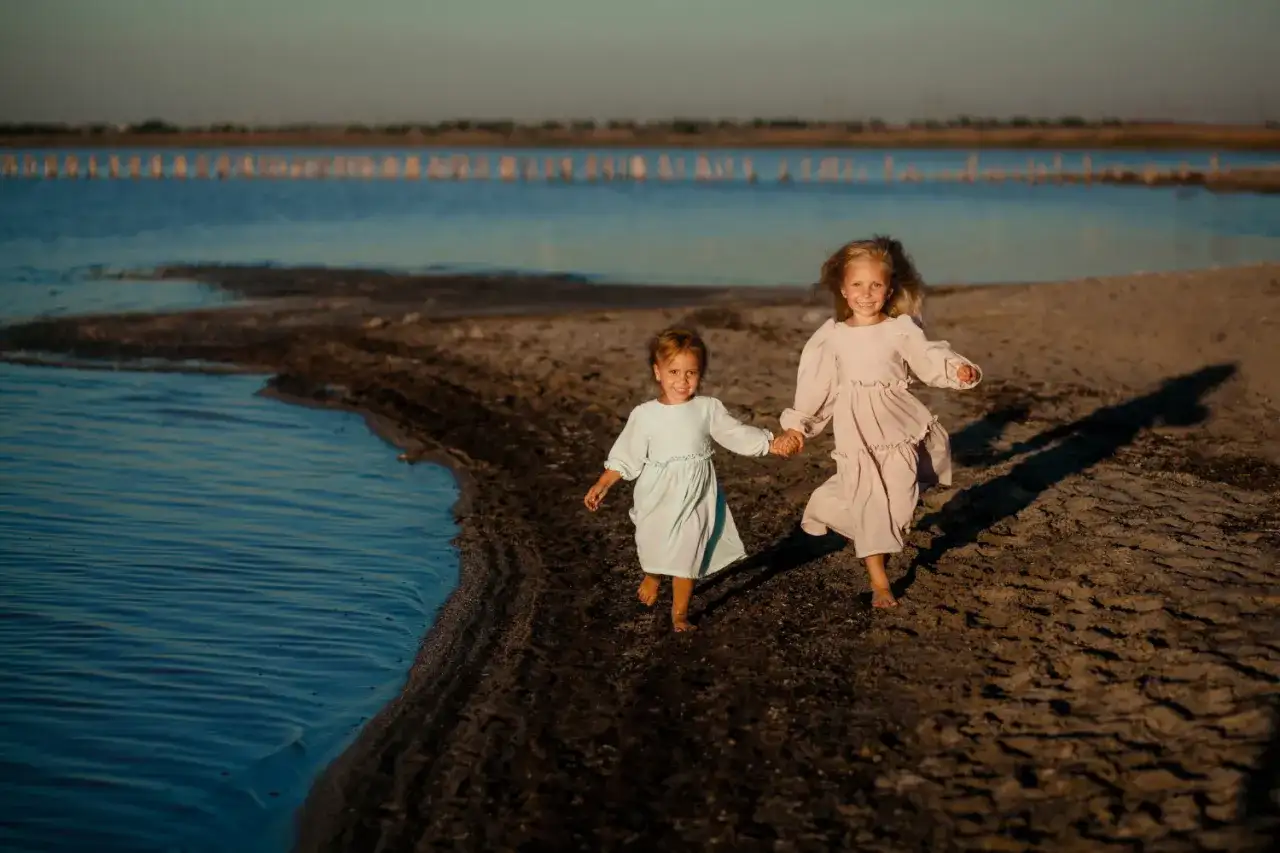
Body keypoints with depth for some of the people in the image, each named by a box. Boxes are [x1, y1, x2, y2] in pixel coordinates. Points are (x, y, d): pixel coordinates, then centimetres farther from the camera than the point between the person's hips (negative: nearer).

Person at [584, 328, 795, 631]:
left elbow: (738, 434, 0)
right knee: (656, 551, 11)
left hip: (695, 499, 1)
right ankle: (652, 577, 46)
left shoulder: (709, 408, -5)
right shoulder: (644, 414, -7)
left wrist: (773, 444, -10)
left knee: (687, 557, 5)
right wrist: (602, 485, -6)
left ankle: (680, 613, 21)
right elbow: (626, 456, -1)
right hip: (659, 499, 0)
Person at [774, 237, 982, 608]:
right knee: (866, 502, 0)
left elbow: (931, 360, -8)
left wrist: (958, 369, -28)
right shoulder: (830, 336, -2)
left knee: (896, 500, 0)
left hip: (897, 428, 0)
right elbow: (816, 387, 2)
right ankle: (879, 582, 10)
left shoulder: (902, 329, -4)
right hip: (856, 432, 0)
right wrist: (796, 427, -2)